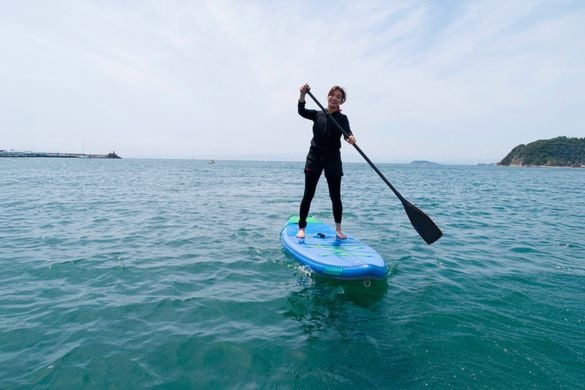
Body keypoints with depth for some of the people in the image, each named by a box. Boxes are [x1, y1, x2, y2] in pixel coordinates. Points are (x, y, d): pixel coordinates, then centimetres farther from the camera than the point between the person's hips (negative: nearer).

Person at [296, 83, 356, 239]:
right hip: (314, 157, 1)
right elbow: (301, 111, -8)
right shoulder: (318, 114, 9)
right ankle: (301, 228, 8)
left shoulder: (342, 118, 1)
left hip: (333, 159, -1)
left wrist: (351, 138, -42)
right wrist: (303, 94, -24)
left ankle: (338, 229, 17)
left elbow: (347, 131, -19)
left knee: (335, 196, 2)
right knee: (308, 195, 0)